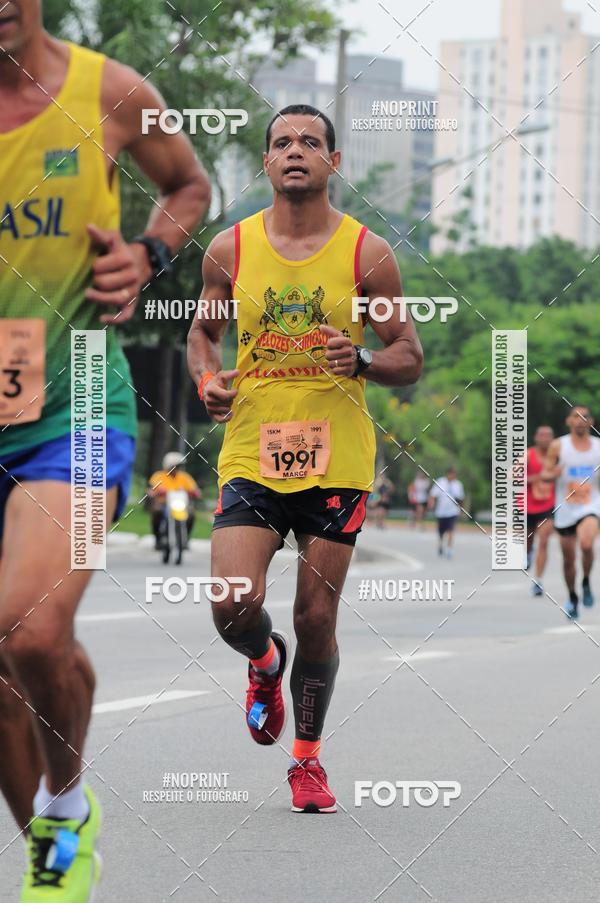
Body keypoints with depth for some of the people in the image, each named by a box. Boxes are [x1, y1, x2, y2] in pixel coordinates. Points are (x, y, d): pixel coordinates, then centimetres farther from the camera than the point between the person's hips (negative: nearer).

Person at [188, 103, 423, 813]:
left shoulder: (366, 252, -1)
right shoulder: (230, 248, 3)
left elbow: (410, 359, 4)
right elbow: (202, 331, 19)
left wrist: (362, 362, -17)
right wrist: (206, 380, -3)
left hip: (337, 461, -1)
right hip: (250, 454, 1)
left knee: (317, 617, 3)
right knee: (234, 607, -13)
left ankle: (307, 757, 23)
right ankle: (266, 665, 24)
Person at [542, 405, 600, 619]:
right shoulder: (558, 446, -2)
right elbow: (545, 473, 1)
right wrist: (552, 474, -22)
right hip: (565, 508, 1)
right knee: (568, 557, 9)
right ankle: (572, 597, 32)